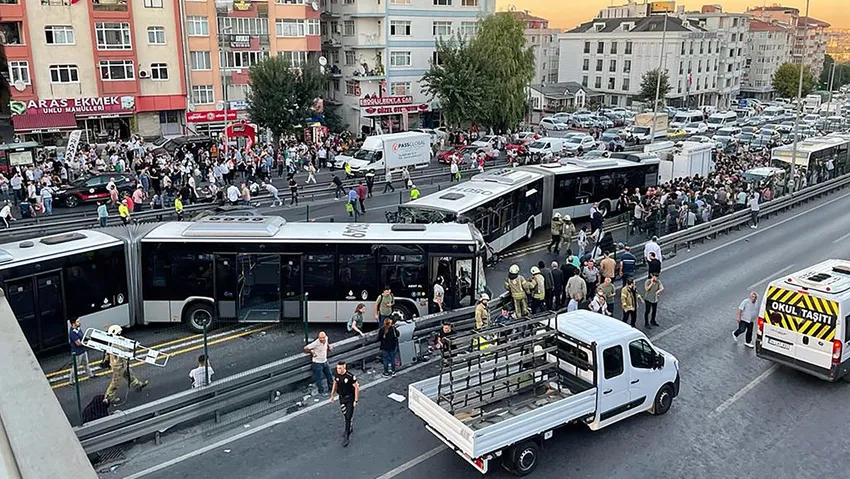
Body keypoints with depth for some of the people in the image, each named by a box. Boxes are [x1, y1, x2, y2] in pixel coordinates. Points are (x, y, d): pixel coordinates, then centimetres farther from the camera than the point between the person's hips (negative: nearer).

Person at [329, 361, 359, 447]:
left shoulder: (350, 376, -25)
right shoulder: (336, 375, -8)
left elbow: (357, 387, -18)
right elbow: (335, 384, 11)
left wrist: (356, 400, -17)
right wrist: (332, 396, 14)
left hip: (350, 399, -6)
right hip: (341, 398, 6)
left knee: (349, 417, -6)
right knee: (344, 415, 19)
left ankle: (347, 437, 1)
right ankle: (349, 429, 43)